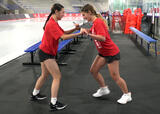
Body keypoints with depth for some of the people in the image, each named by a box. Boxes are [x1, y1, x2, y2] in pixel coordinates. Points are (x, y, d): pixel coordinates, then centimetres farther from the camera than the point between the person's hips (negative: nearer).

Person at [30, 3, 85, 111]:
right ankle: (53, 103, -4)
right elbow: (64, 37, -31)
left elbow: (64, 32, 7)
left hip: (45, 52, 10)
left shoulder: (53, 22, 10)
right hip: (47, 53, -10)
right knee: (57, 77, -8)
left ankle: (35, 94, 40)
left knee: (44, 75, 23)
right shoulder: (52, 24, -22)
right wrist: (79, 33, -30)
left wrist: (74, 29, -8)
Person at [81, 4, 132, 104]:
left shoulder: (98, 22, -23)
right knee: (93, 70, 10)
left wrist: (88, 34, -39)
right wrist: (85, 30, -1)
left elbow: (103, 38, -34)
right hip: (103, 52, 9)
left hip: (111, 52, -9)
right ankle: (104, 89, 27)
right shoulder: (95, 22, 6)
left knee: (115, 76, -1)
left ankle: (127, 95, 17)